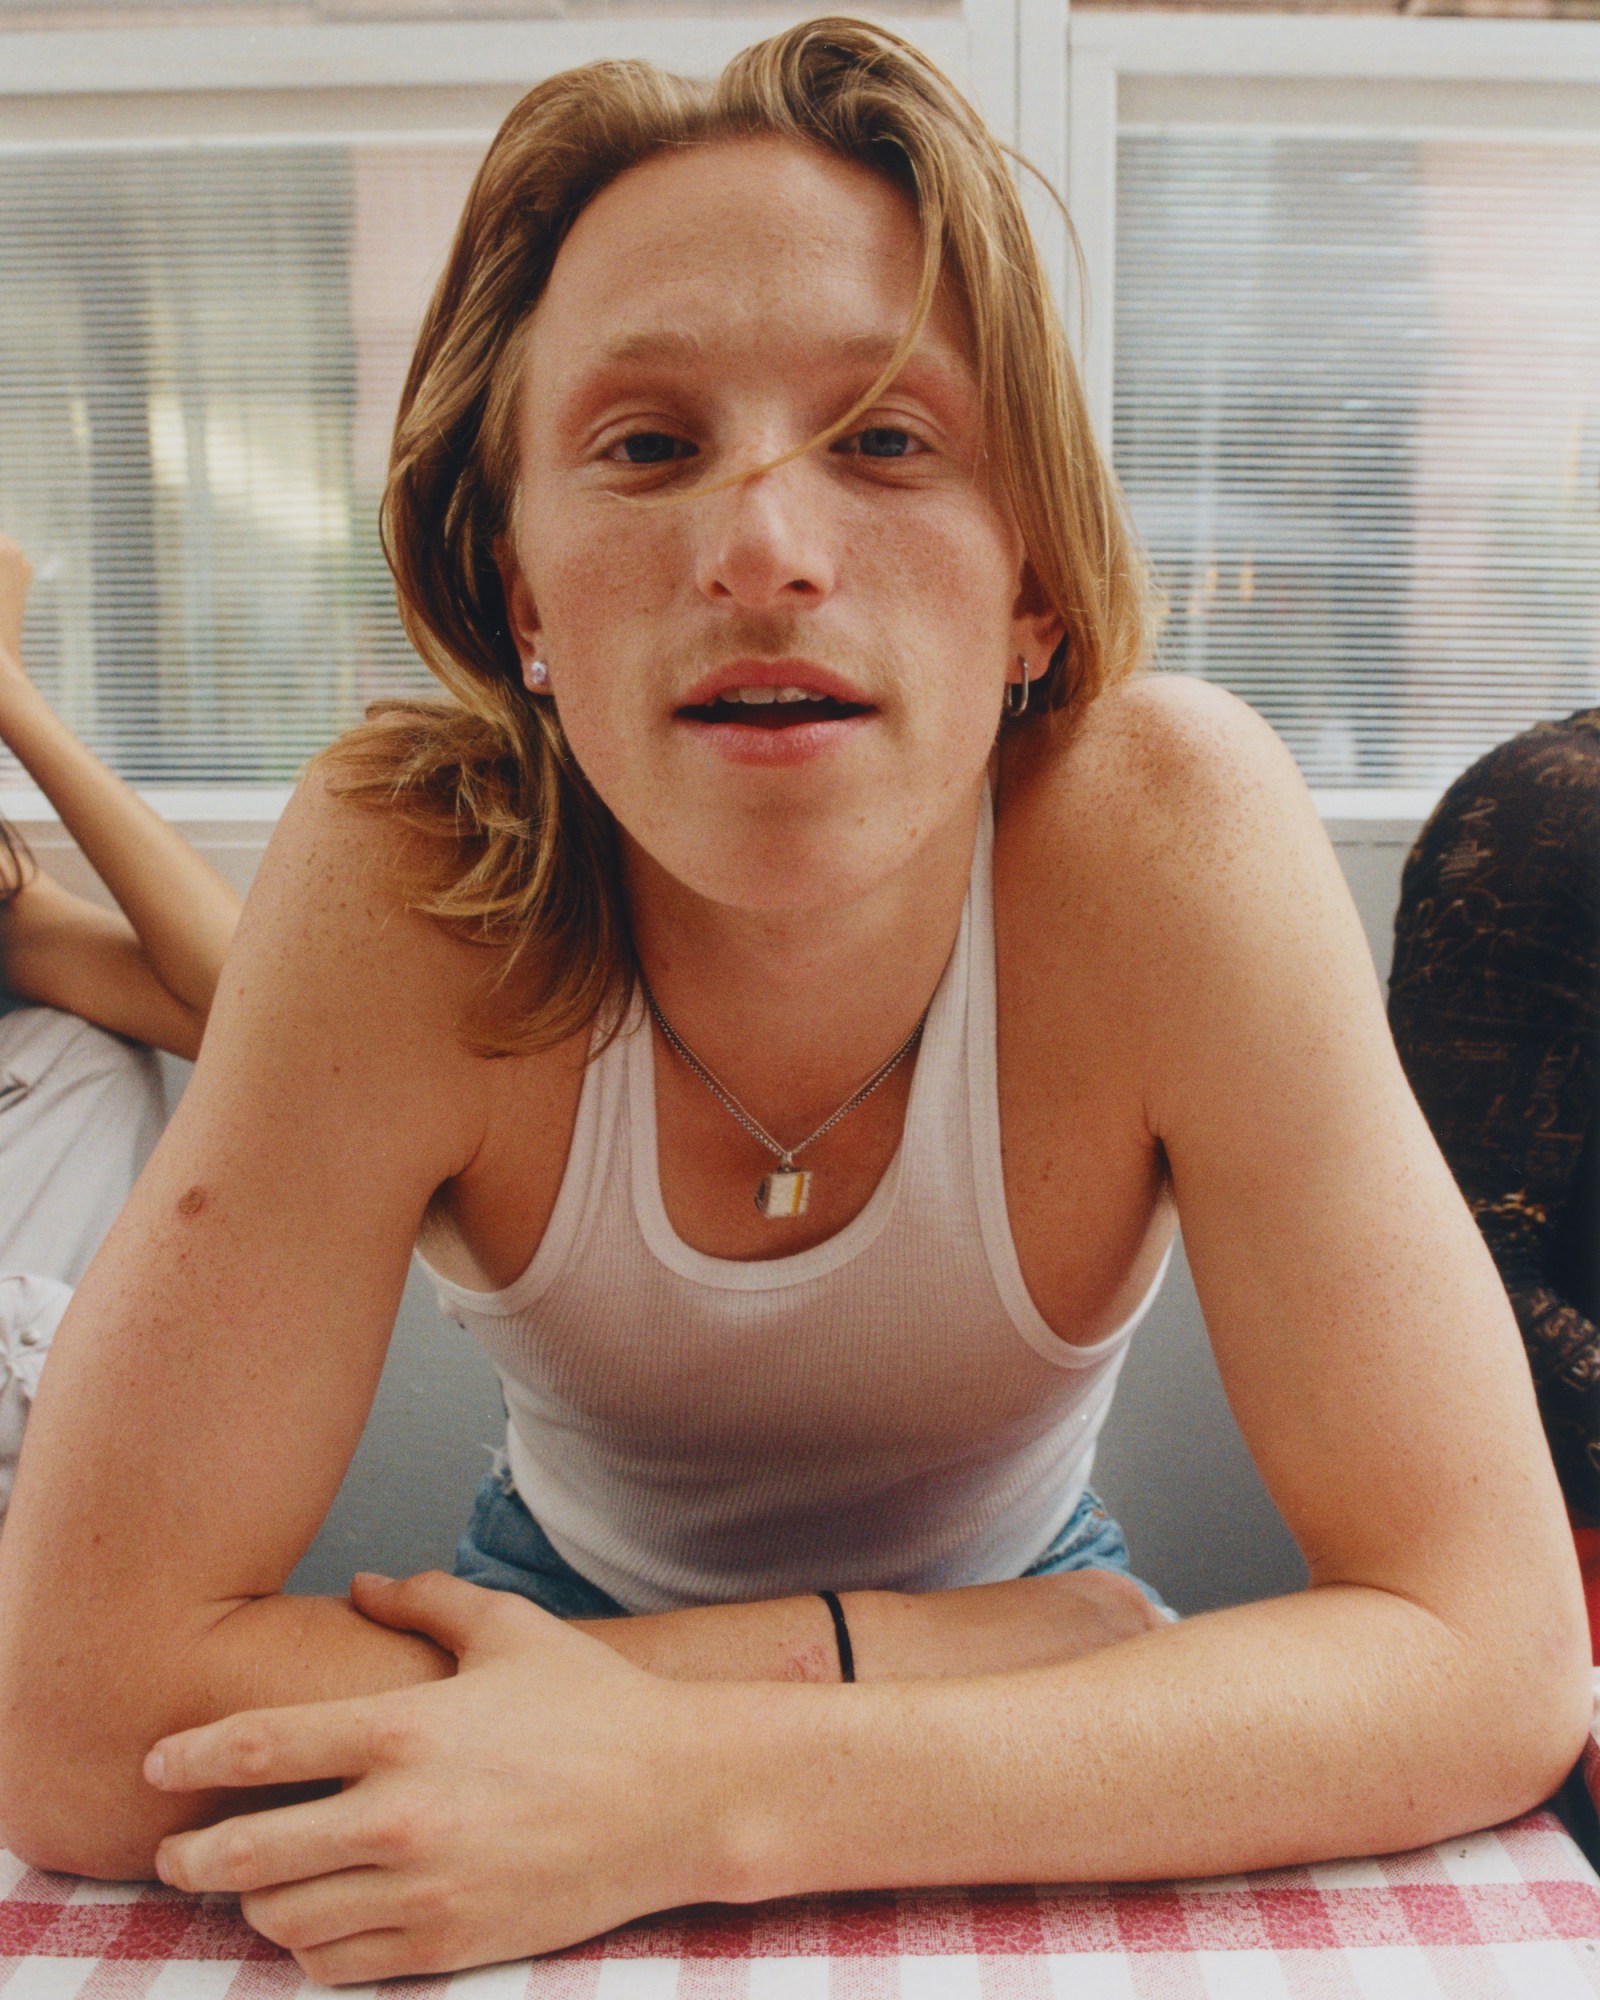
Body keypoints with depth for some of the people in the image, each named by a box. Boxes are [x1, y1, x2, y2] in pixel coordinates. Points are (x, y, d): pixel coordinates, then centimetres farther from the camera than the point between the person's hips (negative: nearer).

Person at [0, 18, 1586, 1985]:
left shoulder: (1169, 833, -30)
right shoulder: (402, 882, -29)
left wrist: (705, 1799, -36)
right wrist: (894, 1654, -31)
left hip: (1028, 1617, 1)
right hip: (573, 1606, 0)